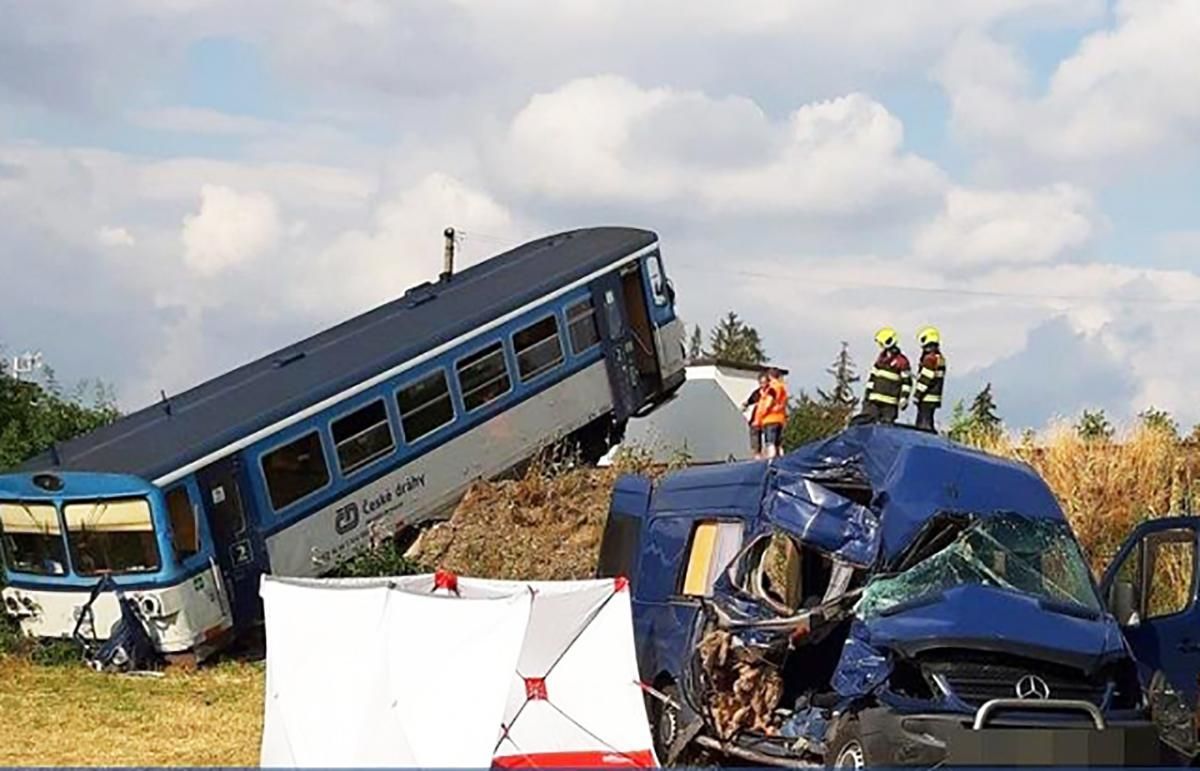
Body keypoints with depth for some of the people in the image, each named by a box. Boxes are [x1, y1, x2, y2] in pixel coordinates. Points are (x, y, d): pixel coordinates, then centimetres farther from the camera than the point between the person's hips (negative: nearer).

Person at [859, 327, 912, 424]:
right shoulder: (881, 359, 14)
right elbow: (872, 377, 21)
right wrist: (867, 393, 18)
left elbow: (907, 382, -8)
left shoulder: (902, 361, -7)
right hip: (874, 401, 6)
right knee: (867, 423, -1)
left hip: (890, 404, -6)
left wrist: (904, 398, -16)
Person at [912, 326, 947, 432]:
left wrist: (917, 395, -14)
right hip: (934, 398, 10)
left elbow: (925, 380, -18)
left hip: (926, 399, -10)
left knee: (923, 424, -10)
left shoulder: (930, 358, -15)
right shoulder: (940, 358, 16)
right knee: (929, 424, 15)